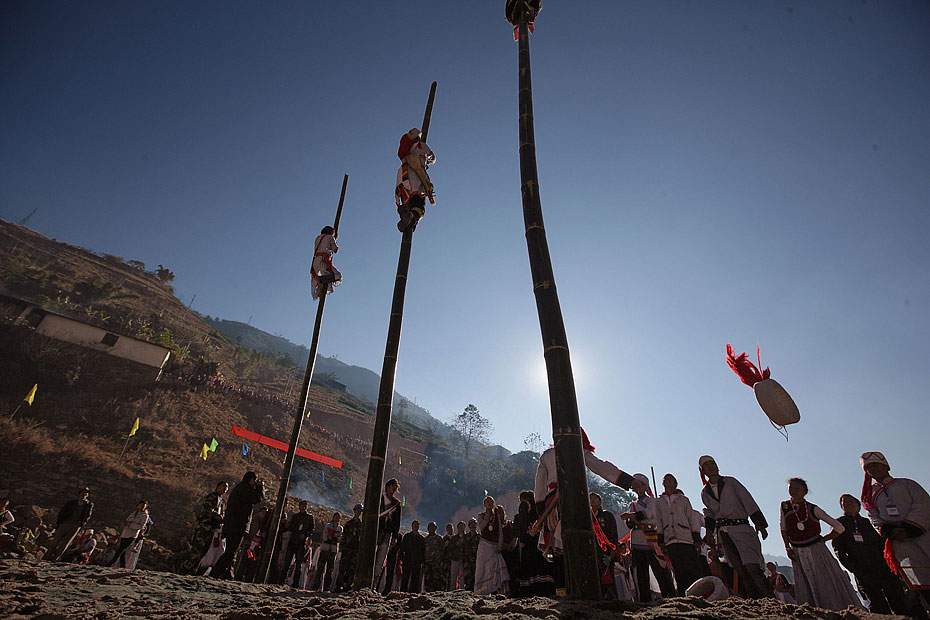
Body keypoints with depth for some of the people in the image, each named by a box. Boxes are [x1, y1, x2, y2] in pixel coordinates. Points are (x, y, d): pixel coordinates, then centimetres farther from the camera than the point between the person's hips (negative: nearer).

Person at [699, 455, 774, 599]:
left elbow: (748, 502, -2)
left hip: (741, 528, -4)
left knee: (751, 566, -20)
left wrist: (760, 524, -8)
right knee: (741, 572, 1)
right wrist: (709, 531, 2)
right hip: (723, 534, 4)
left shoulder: (730, 482, 3)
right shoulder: (705, 492, 14)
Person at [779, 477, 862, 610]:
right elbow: (783, 528, 10)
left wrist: (823, 539, -3)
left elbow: (840, 528, -4)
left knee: (828, 583, 0)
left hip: (816, 550, -2)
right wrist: (787, 547, 3)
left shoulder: (813, 509, -10)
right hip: (797, 553, 2)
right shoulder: (784, 506, -3)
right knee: (805, 590, 5)